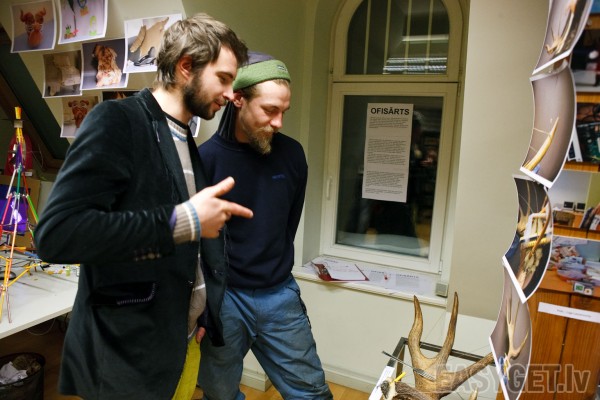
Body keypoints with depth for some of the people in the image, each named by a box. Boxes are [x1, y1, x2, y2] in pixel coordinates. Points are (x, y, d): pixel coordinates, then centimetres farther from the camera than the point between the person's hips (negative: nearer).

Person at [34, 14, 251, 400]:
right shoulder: (116, 121, -15)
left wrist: (202, 314, 8)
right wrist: (181, 221, -27)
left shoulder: (188, 143, 9)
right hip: (128, 353, -7)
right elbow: (56, 233, -26)